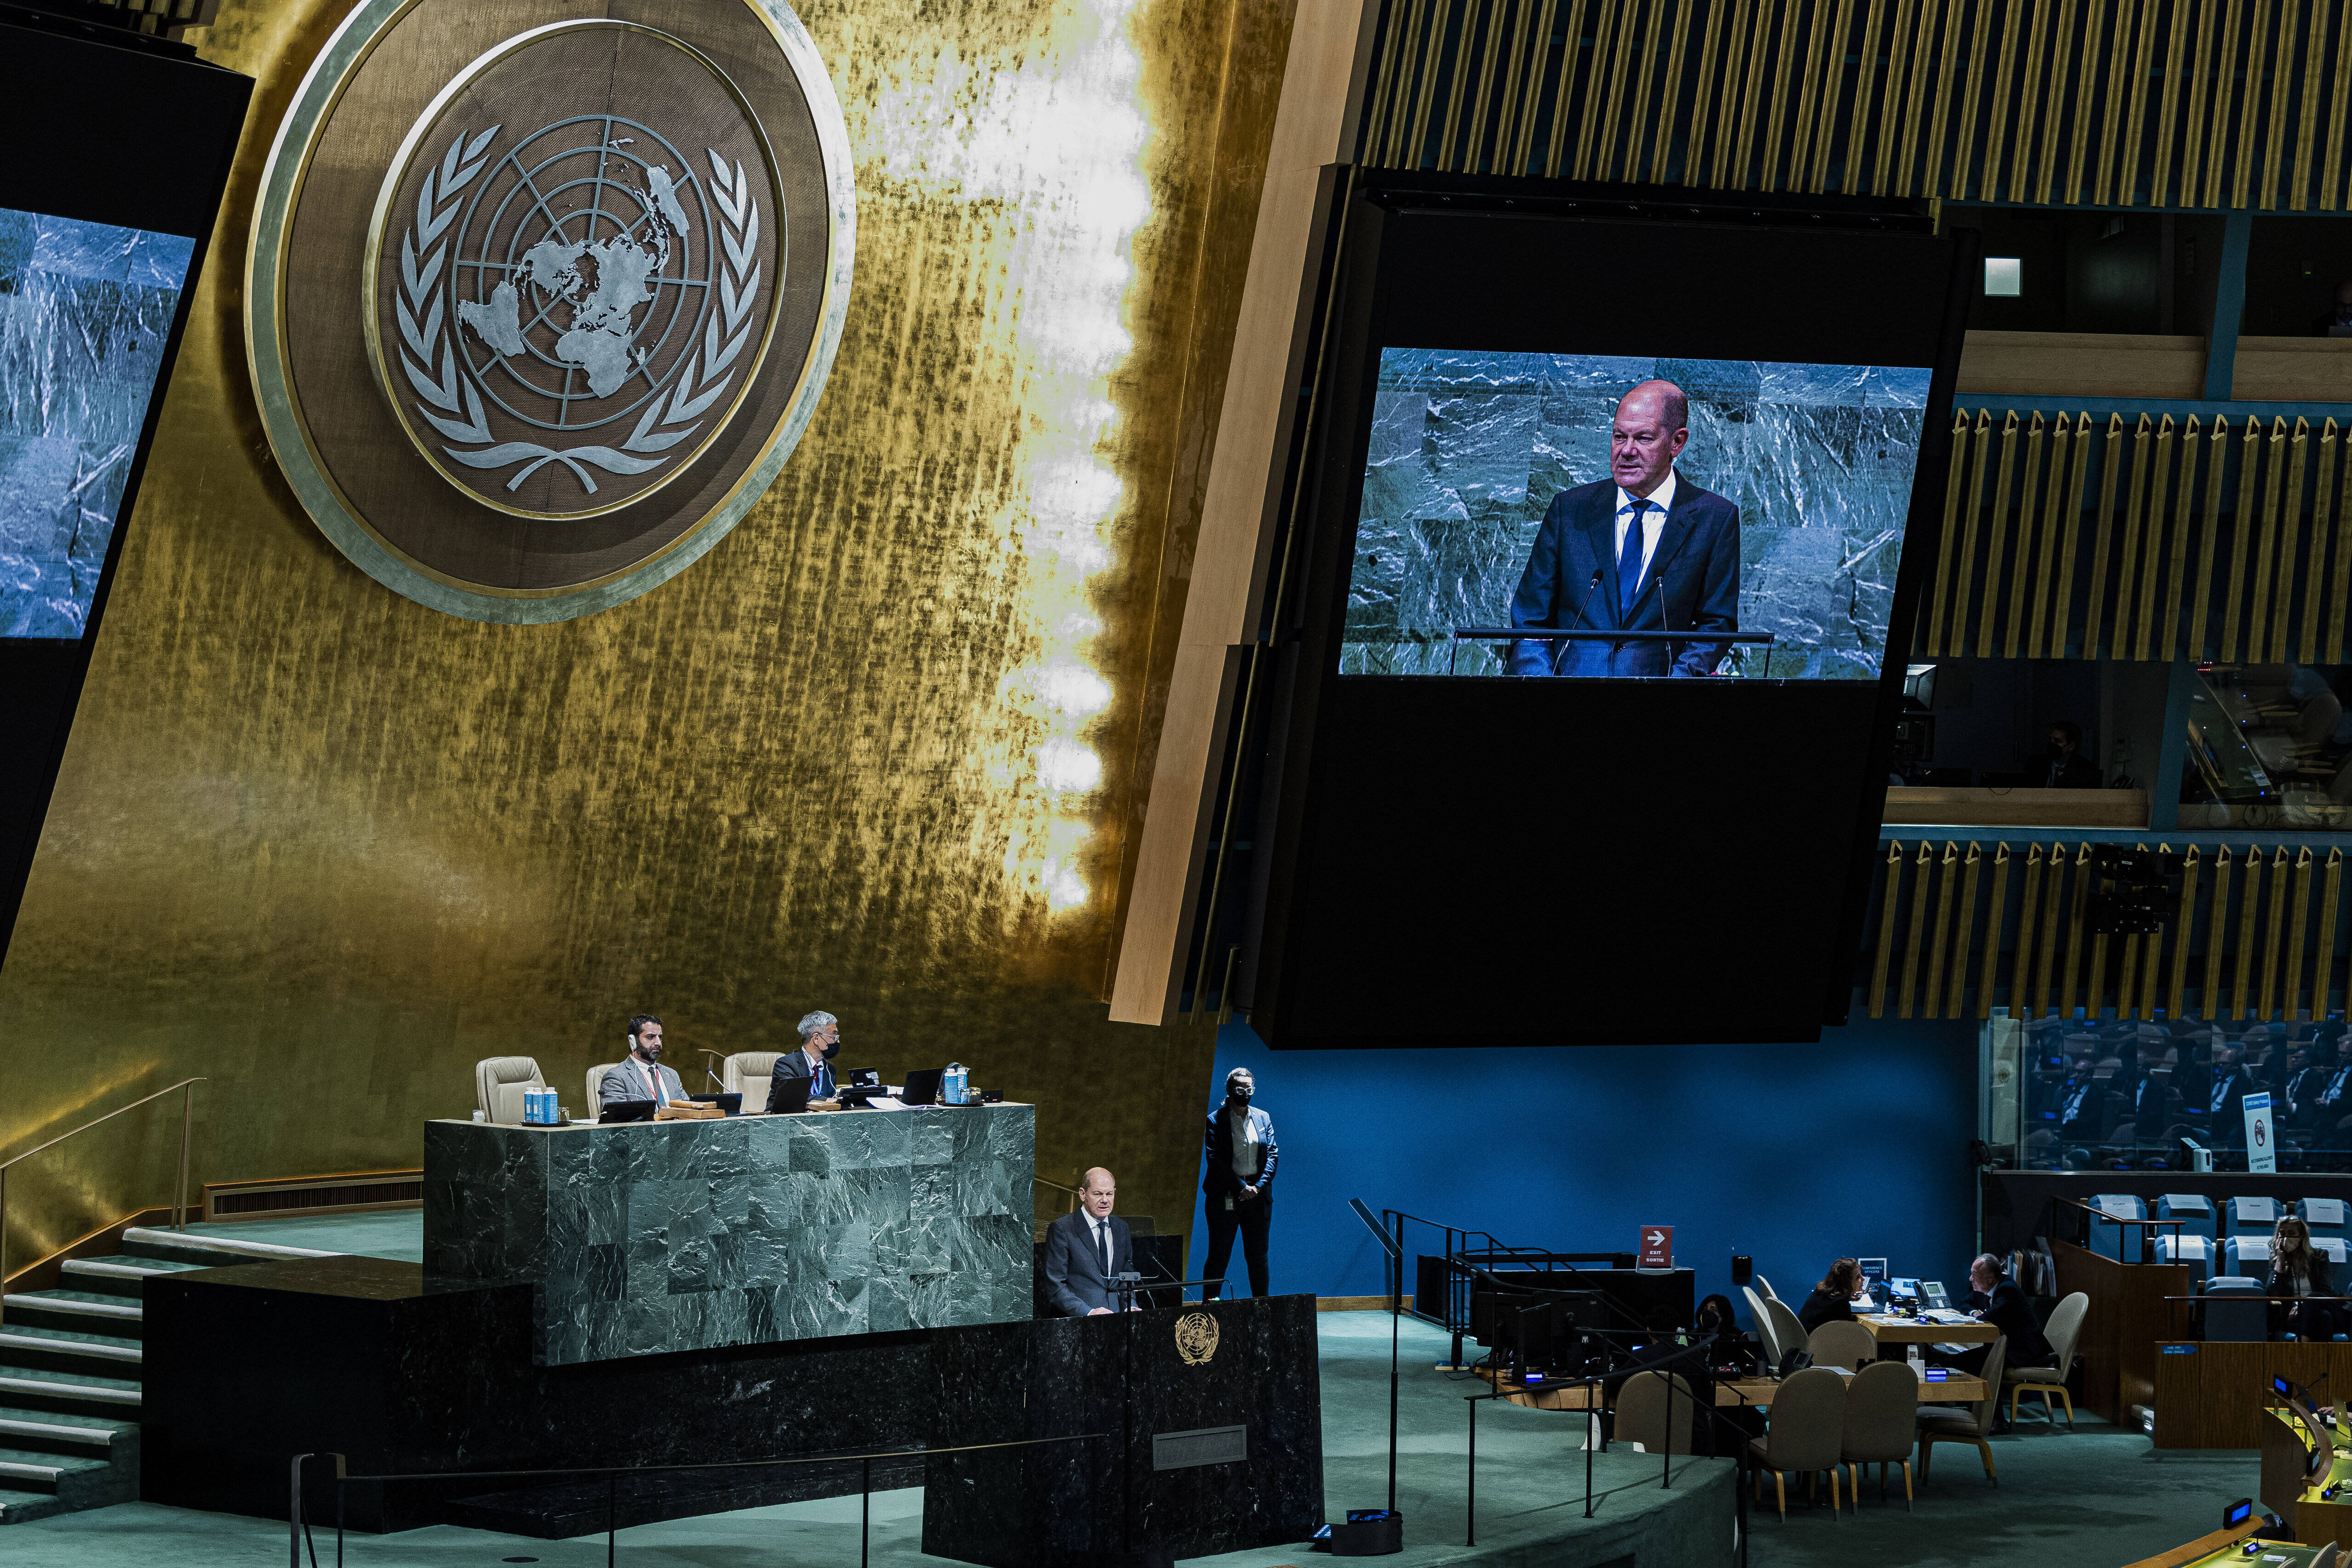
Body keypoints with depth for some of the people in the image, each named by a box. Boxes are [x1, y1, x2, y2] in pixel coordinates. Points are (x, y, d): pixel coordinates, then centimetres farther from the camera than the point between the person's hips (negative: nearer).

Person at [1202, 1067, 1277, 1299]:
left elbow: (1273, 1155, 6)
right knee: (1219, 1254, -4)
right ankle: (1210, 1302, -1)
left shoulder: (1263, 1119, 12)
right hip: (1225, 1197, -4)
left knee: (1258, 1254, 7)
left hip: (1258, 1195, 4)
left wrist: (1258, 1186, -8)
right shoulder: (1215, 1120, -1)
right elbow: (1215, 1159, -9)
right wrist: (1241, 1187, -15)